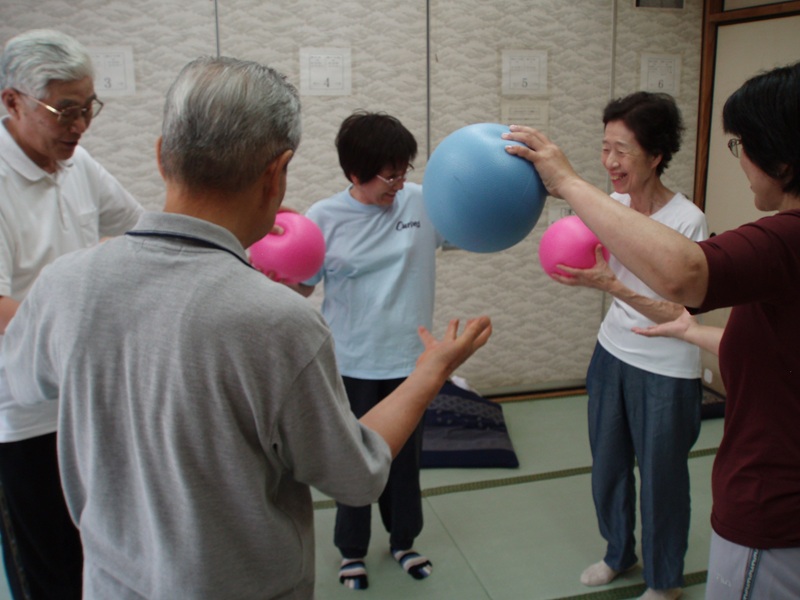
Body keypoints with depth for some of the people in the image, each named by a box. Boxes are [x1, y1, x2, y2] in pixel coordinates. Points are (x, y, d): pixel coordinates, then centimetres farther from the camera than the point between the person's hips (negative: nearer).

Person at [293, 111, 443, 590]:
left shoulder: (423, 201, -6)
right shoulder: (325, 218, -10)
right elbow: (302, 286, -5)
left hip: (410, 359, 2)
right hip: (353, 365, -2)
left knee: (406, 455, 19)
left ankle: (403, 539, 44)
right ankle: (352, 548, 39)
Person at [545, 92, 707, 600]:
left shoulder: (688, 221, -21)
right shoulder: (614, 205, -3)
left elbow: (677, 315, -20)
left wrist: (610, 285, -32)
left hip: (666, 373, -6)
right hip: (612, 354, 6)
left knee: (661, 477, 11)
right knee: (608, 465, 20)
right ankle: (619, 553, 46)